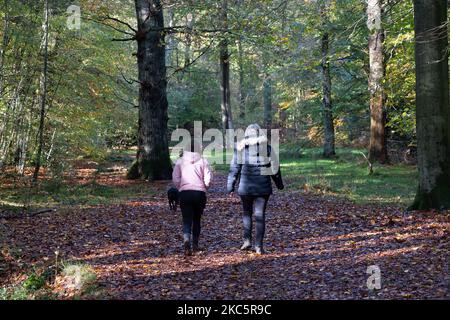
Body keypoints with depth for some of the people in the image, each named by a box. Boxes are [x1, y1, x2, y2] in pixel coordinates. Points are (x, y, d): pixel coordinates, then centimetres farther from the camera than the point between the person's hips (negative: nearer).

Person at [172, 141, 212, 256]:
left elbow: (175, 179, -2)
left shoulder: (180, 161, 4)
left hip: (184, 193, 0)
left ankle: (186, 241, -27)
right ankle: (195, 244, 23)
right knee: (197, 220, 17)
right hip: (200, 193, 1)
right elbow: (208, 178, -4)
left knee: (187, 220, -1)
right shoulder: (203, 161, 3)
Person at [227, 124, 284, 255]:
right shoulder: (267, 147, 1)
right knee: (260, 214, 3)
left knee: (247, 212, 17)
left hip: (246, 186, 0)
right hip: (263, 186, 0)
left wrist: (230, 186, 5)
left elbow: (234, 168, -1)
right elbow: (274, 167, 5)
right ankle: (258, 246, 1)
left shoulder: (240, 147, -1)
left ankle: (247, 240, 11)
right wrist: (279, 184, 16)